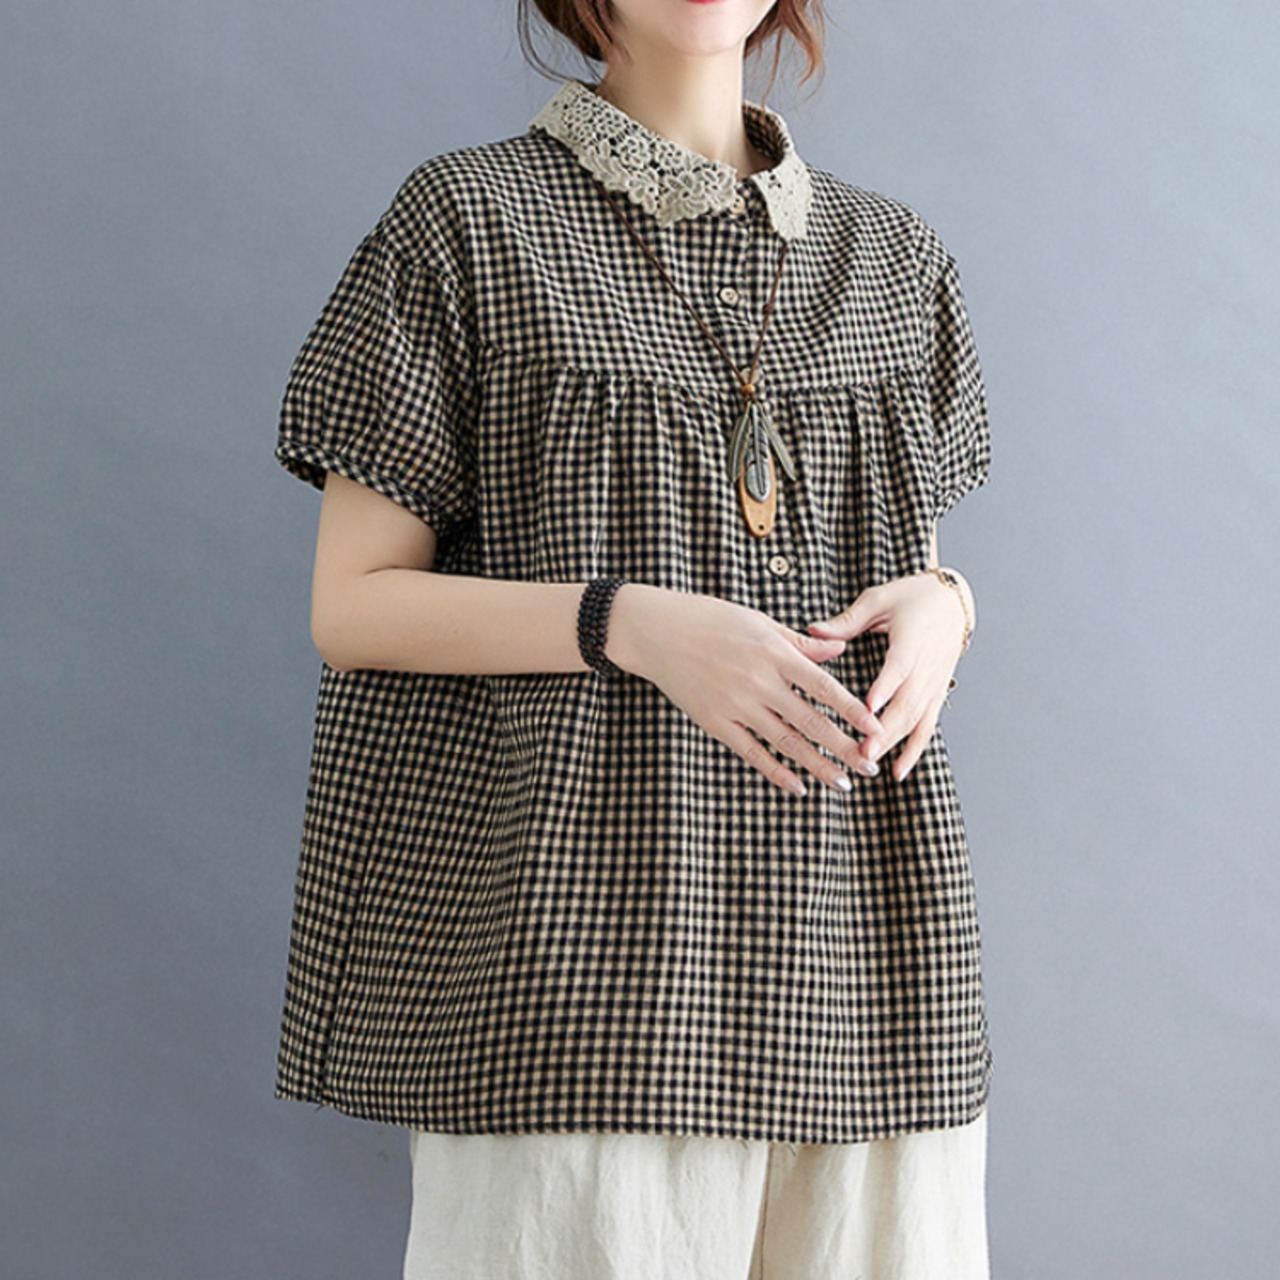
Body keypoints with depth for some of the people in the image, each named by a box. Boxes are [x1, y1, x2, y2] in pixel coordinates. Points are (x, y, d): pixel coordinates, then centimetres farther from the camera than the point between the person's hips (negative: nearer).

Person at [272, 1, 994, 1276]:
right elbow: (351, 608, -2)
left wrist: (942, 606, -2)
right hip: (584, 930, -4)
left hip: (859, 940, 4)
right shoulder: (472, 218, 1)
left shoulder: (891, 259, 15)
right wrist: (627, 622, -17)